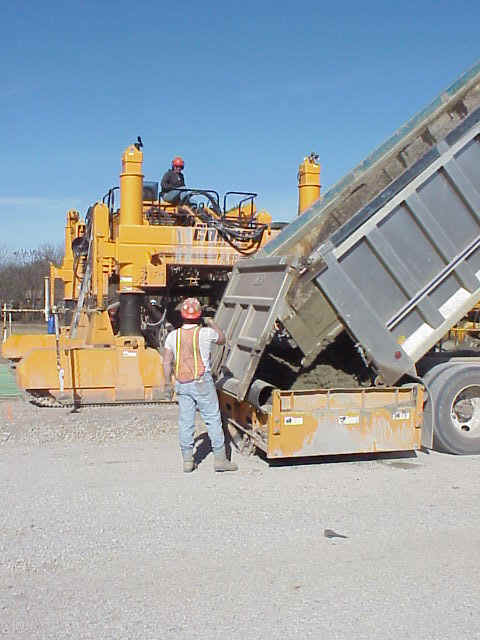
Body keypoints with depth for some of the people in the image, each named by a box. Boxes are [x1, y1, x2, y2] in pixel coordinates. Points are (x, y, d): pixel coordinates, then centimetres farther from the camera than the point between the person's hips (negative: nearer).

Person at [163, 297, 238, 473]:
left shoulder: (173, 336, 1)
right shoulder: (205, 333, -8)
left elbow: (167, 362, 4)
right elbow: (222, 339, 13)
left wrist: (168, 383, 14)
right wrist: (212, 323, 27)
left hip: (181, 384, 4)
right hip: (202, 382, -4)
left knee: (185, 421, 9)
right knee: (213, 419, 4)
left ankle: (187, 460, 13)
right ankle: (220, 458, 7)